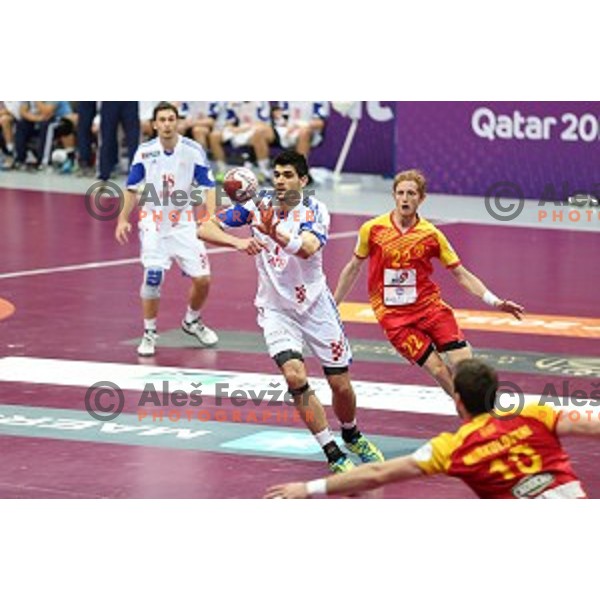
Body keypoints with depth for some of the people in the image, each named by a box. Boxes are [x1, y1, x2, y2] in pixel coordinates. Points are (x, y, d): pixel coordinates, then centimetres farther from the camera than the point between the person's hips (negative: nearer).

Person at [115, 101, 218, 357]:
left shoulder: (193, 150, -9)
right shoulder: (145, 152, -5)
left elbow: (208, 186, -7)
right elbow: (132, 187, 7)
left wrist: (211, 219, -21)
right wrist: (123, 219, 0)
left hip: (183, 223, 1)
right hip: (153, 222, -1)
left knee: (202, 279, -3)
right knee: (153, 276, -17)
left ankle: (192, 321, 28)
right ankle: (149, 333, 0)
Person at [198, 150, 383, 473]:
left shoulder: (314, 210, -10)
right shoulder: (258, 207, -5)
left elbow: (308, 248, -32)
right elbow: (205, 229, -9)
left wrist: (274, 232, -50)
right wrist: (238, 241, -28)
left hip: (315, 305, 0)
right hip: (276, 310, 0)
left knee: (341, 385, 5)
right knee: (295, 376, -22)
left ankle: (352, 438, 38)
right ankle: (334, 456, -11)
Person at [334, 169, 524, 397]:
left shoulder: (431, 234, -2)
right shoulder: (372, 230, -4)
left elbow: (461, 274, 3)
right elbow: (353, 268, 12)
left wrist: (495, 302, -7)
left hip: (429, 305, 1)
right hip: (393, 316, -1)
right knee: (438, 370, -13)